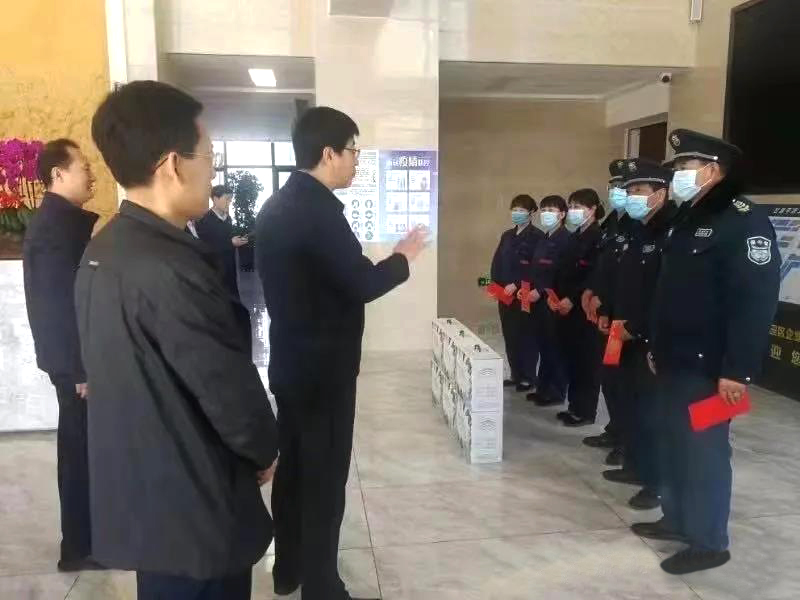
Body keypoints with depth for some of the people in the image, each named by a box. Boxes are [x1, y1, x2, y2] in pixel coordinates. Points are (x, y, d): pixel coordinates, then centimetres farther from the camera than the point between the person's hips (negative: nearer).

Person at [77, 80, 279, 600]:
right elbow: (230, 388, -22)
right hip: (191, 506, -8)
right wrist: (265, 450, -4)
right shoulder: (170, 270, -28)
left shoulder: (104, 252, 2)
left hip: (137, 493, 9)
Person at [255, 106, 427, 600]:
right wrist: (404, 256, -5)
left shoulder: (278, 205, 9)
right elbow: (363, 283, -22)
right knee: (325, 476, 3)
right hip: (323, 367, -9)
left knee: (293, 466, 18)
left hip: (290, 361, 9)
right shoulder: (319, 208, -20)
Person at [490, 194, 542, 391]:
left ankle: (528, 377, 12)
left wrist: (517, 285, -18)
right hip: (505, 295, 7)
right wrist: (496, 284, 0)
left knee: (526, 336, 2)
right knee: (510, 336, 12)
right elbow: (497, 263, 14)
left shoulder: (537, 236, -7)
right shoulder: (507, 235, 15)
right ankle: (516, 374, 23)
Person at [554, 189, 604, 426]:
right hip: (567, 306, 8)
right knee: (571, 357, 11)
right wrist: (556, 296, 4)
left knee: (587, 359, 0)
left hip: (584, 308, -8)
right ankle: (575, 405, 21)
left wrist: (572, 299, -16)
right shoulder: (575, 237, 15)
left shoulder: (598, 237, -10)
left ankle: (586, 410, 9)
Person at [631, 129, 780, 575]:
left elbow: (757, 301, -21)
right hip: (674, 361, 9)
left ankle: (709, 542, 17)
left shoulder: (745, 221, -14)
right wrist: (657, 346, 20)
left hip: (708, 367, -9)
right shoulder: (687, 220, 15)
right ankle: (677, 518, 33)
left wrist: (738, 369, -23)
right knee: (676, 443, 17)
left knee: (704, 449, 2)